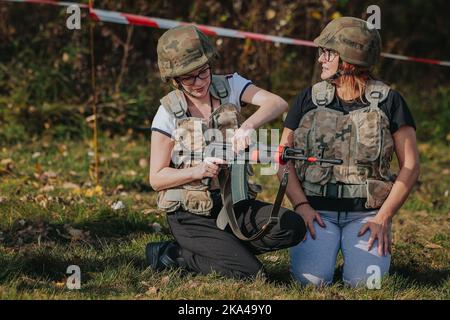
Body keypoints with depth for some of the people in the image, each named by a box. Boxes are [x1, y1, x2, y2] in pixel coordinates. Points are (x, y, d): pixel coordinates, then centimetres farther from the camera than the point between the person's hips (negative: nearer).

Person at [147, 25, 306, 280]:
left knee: (292, 227, -21)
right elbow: (157, 178, -5)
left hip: (234, 203, 4)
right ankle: (172, 254, -1)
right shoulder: (168, 113, -7)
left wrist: (247, 126, -36)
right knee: (249, 272, -21)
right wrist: (199, 171, -22)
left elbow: (278, 103, -17)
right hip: (191, 215, -4)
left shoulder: (230, 87, 0)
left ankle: (224, 249, -3)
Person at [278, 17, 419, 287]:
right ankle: (321, 244, 10)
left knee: (365, 282, -24)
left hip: (366, 213, -1)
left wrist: (384, 217, -9)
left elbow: (410, 166, 0)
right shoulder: (309, 99, 6)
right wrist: (301, 205, -10)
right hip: (317, 210, 1)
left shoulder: (388, 101, 0)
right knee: (311, 279, -24)